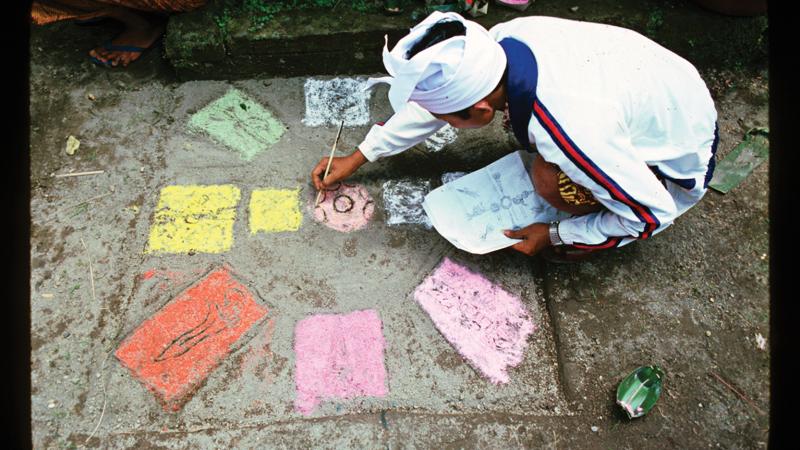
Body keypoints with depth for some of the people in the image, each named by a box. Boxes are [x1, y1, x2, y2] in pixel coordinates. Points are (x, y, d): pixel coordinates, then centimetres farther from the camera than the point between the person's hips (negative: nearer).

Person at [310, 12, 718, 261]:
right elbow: (441, 91, -5)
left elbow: (654, 214, -27)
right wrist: (357, 158, -1)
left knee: (550, 179, -30)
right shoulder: (504, 38, -21)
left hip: (682, 153, -6)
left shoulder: (573, 134, -42)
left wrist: (555, 236, -15)